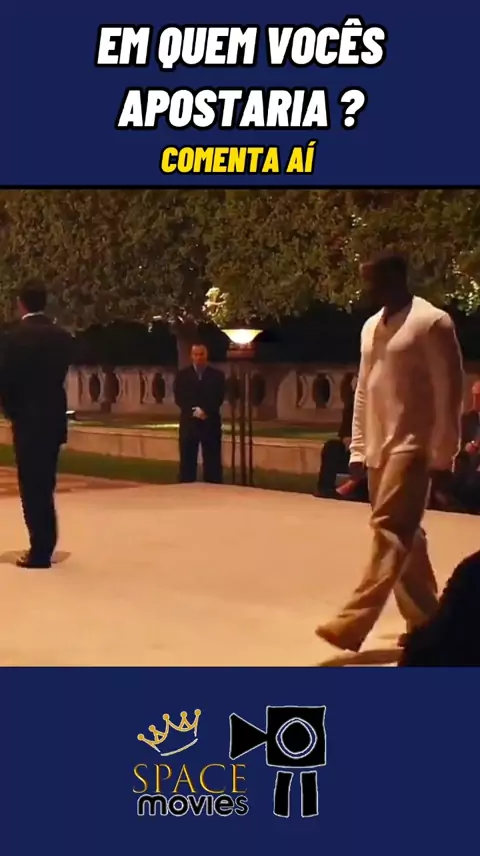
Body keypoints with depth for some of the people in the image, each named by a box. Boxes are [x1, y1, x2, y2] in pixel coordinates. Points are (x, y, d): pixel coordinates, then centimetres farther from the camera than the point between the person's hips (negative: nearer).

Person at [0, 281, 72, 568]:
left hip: (28, 419, -6)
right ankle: (44, 547, 20)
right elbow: (60, 375, 7)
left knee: (32, 486, 0)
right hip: (54, 417, 6)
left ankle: (40, 551, 1)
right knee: (45, 485, 14)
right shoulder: (63, 336, 4)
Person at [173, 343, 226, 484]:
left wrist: (205, 411, -17)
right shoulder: (182, 375, 8)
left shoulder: (217, 375, 7)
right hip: (189, 422, 1)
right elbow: (179, 398, -1)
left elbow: (219, 399, -2)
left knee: (212, 462, -1)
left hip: (211, 423, 0)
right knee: (187, 461, 2)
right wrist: (194, 410, -14)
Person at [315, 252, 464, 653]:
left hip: (411, 446, -8)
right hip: (378, 448, 8)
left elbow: (449, 391, -10)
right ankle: (424, 619, 20)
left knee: (389, 532, -13)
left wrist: (443, 455, -13)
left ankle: (353, 624, -19)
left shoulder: (431, 322, -8)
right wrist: (358, 448, 14)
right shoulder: (371, 327, 14)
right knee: (405, 536, 11)